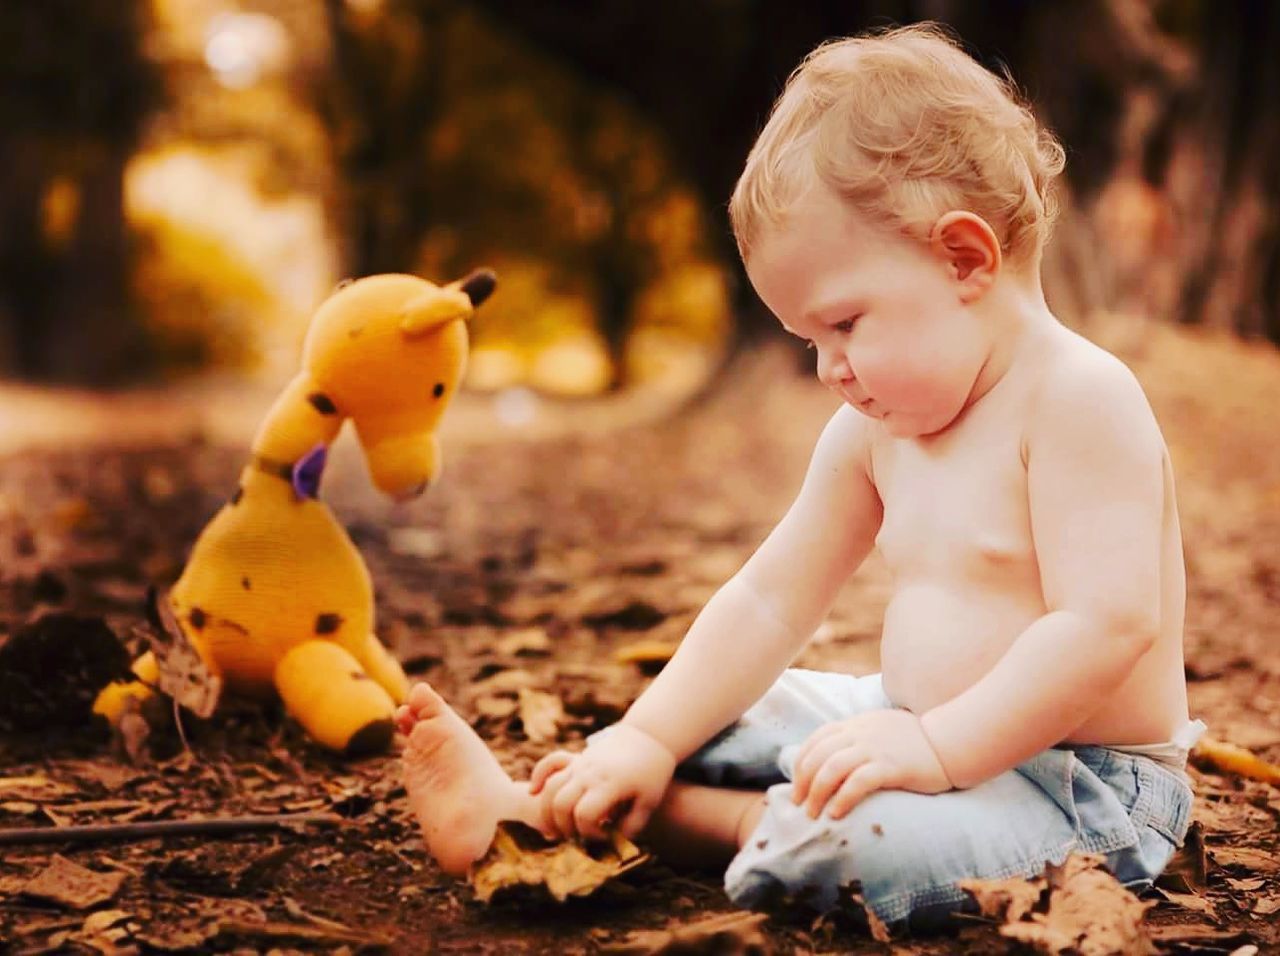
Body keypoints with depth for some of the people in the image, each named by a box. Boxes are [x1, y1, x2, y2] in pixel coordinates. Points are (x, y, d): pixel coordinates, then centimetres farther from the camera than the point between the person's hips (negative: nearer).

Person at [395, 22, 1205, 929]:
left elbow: (1109, 625, -27)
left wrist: (936, 747, -30)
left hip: (1090, 789, -9)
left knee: (846, 837, -32)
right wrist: (644, 740, -2)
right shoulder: (872, 432, 7)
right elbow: (768, 603, 8)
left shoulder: (1079, 400, -19)